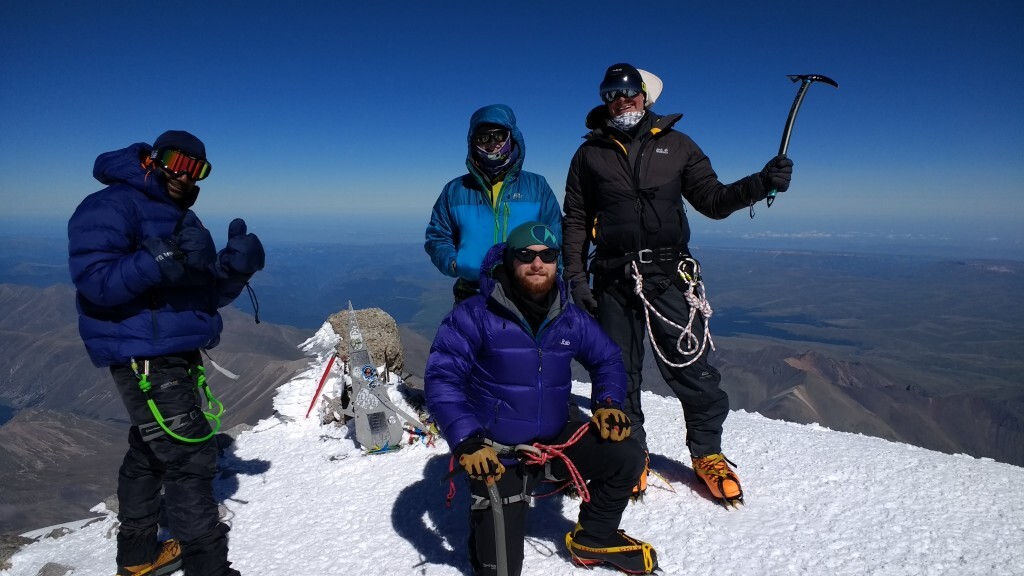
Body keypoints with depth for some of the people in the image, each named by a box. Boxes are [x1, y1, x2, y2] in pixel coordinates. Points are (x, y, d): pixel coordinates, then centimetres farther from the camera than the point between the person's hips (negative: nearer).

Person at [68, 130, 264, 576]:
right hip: (143, 357, -9)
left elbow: (210, 294, 11)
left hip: (176, 355, 9)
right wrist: (165, 260, -33)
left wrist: (236, 267, -8)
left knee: (151, 452, 19)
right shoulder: (110, 208, -10)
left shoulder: (180, 218, 17)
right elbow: (95, 282, -22)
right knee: (190, 459, -10)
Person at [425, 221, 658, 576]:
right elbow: (441, 379, -20)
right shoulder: (475, 315, -16)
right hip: (497, 456, -4)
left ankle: (592, 538, 17)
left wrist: (607, 403, -7)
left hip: (556, 441, 5)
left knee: (627, 457, -10)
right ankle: (485, 515, 31)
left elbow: (607, 359, 13)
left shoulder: (570, 319, 1)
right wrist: (467, 442, -32)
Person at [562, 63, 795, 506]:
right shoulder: (590, 154, 11)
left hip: (669, 275, 0)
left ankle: (707, 453, 19)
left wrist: (760, 184, -8)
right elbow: (575, 221, 10)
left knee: (691, 370, -3)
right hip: (613, 281, 1)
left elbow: (712, 201, 9)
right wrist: (576, 278, 2)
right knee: (618, 374, 6)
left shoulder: (676, 146, 11)